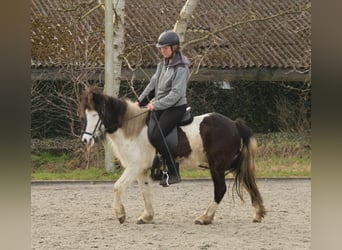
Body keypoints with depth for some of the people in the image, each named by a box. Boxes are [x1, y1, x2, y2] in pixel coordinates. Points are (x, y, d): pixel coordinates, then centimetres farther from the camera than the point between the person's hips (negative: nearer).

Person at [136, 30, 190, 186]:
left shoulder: (181, 67, -14)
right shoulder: (163, 64, 12)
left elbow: (176, 93, -20)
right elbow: (153, 84, 20)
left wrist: (157, 105, -22)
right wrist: (140, 101, 14)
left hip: (176, 107, -8)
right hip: (160, 106, 8)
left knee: (156, 136, -21)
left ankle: (174, 173, -14)